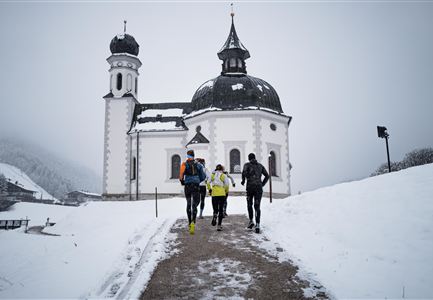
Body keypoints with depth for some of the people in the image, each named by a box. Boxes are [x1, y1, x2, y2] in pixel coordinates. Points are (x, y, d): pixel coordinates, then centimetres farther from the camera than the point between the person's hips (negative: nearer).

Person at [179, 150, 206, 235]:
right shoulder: (198, 165, 8)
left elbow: (181, 173, -17)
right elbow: (203, 176, 8)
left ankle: (190, 223, 24)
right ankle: (193, 222, -25)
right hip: (196, 186, 0)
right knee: (194, 205, -3)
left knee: (188, 204, 16)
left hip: (187, 186, 0)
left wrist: (182, 181, 1)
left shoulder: (185, 164, 0)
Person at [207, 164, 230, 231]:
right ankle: (219, 225, 6)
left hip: (214, 194, 1)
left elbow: (208, 183, 0)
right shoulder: (223, 176, 2)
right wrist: (226, 191, 12)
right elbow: (227, 185, -3)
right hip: (222, 194, -1)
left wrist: (209, 189, 14)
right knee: (221, 209, 8)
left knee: (215, 209, 12)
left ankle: (215, 216, -22)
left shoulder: (212, 175, 6)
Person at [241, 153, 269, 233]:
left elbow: (244, 172, -15)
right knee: (257, 207, -2)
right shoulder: (260, 165, 16)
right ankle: (257, 224, -16)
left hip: (250, 187, -2)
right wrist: (262, 184, 14)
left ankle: (251, 221, 10)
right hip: (259, 187, 2)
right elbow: (267, 175, 8)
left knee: (249, 204, 20)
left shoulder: (247, 165, 6)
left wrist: (243, 181, 1)